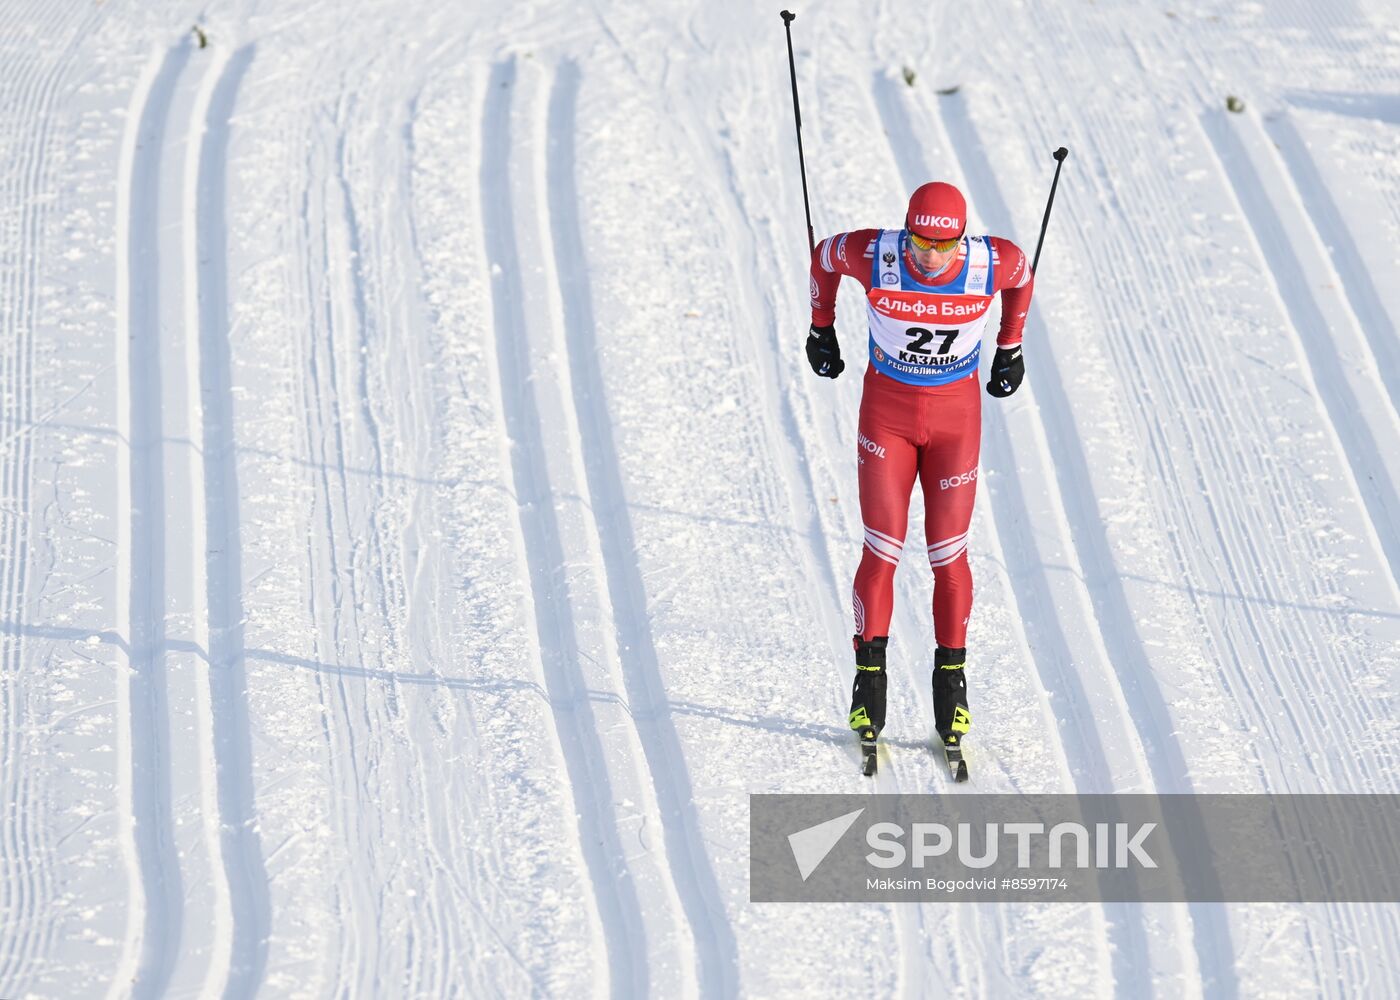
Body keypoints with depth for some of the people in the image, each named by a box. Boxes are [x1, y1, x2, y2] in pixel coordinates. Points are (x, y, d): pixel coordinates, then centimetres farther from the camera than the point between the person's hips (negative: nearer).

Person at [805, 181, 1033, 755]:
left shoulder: (994, 262, -20)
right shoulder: (874, 256, -22)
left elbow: (1023, 276, 5)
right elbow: (823, 258, 2)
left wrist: (1010, 350, 15)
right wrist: (821, 330, 13)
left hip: (956, 415, 0)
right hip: (886, 410, 0)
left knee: (948, 556, 3)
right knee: (881, 551, -4)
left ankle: (951, 676, 18)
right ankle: (869, 675, 10)